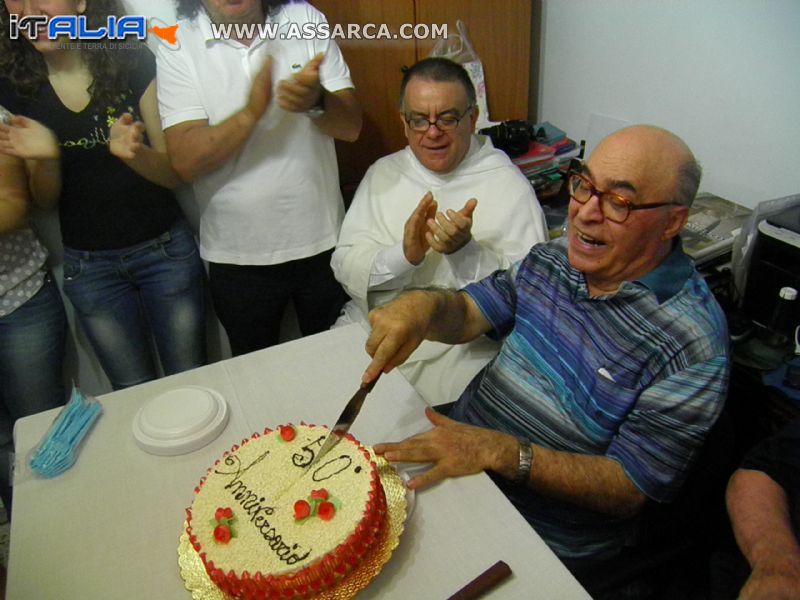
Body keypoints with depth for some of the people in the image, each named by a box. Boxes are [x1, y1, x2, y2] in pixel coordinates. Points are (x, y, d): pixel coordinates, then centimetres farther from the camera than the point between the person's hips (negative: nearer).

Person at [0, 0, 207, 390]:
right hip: (87, 266, 2)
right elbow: (45, 198, 3)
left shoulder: (134, 63, -9)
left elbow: (175, 174, -7)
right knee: (134, 394, 14)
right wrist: (44, 158, -18)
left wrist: (133, 153, -28)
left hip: (164, 249, -2)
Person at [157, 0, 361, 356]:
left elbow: (351, 126, -4)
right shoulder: (179, 46, -5)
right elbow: (185, 161, -14)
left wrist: (318, 101, -25)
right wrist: (251, 112, -29)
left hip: (322, 242, 2)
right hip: (238, 256, -1)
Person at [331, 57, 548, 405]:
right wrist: (403, 255, -19)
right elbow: (344, 265, 1)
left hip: (460, 347, -3)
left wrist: (465, 251, -26)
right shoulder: (383, 173, 8)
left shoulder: (509, 186, -4)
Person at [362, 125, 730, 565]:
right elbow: (467, 313, 1)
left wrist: (498, 452, -30)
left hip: (547, 541, -6)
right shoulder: (554, 258, -2)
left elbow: (630, 490, -20)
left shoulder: (692, 345, -22)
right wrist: (425, 304, -23)